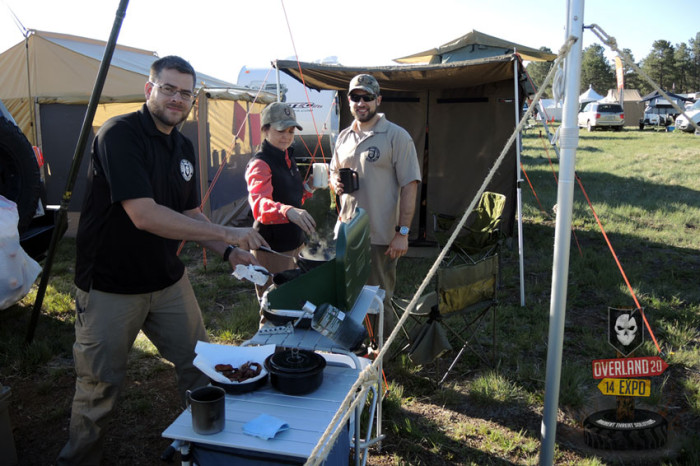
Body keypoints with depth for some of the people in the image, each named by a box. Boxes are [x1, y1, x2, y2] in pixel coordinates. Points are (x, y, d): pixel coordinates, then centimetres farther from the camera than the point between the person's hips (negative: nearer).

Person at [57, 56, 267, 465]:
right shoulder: (120, 134, -18)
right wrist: (227, 233, -27)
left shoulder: (184, 147, 6)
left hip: (170, 281, 7)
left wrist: (230, 252, -5)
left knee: (201, 368, 13)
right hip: (111, 288, -6)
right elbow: (144, 215, -29)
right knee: (100, 385, 9)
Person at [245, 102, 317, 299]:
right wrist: (288, 211, -55)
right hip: (272, 249, -9)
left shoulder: (288, 159, 10)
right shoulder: (259, 164, -18)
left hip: (295, 243, 9)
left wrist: (306, 188, 2)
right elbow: (259, 203, -37)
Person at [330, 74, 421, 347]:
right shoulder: (344, 137, 11)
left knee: (379, 299, 4)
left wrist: (403, 232, -16)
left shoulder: (397, 136, -8)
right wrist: (336, 183, -2)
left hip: (381, 236, -6)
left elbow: (409, 186, -11)